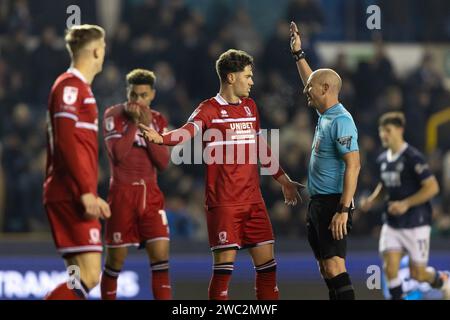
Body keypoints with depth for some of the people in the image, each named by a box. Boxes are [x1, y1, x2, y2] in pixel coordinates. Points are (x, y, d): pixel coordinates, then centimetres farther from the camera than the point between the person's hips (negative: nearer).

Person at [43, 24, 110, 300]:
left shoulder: (79, 87, 20)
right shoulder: (70, 85, -9)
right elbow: (66, 141, -18)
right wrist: (86, 192, -21)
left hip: (76, 197, 10)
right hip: (73, 195, -10)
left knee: (81, 277, 7)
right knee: (88, 277, -16)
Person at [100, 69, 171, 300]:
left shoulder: (158, 121, 8)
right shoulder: (114, 115, -4)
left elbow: (163, 163, -2)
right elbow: (118, 153, -17)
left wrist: (148, 126, -10)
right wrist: (134, 122, -15)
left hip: (150, 194, 3)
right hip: (122, 193, -3)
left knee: (160, 253, -9)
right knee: (116, 257, 1)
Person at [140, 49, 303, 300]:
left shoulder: (250, 107, 15)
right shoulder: (210, 109, -6)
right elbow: (188, 131, -25)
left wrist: (284, 180, 30)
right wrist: (161, 138, -46)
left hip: (253, 200, 6)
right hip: (223, 202, -6)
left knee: (267, 261, 6)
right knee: (225, 263, -9)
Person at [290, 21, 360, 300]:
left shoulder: (341, 122, -17)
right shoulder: (325, 115, 11)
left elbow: (353, 166, -23)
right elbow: (314, 83, 31)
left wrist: (343, 210, -28)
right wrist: (298, 54, 33)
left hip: (333, 204, -10)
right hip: (318, 203, 10)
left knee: (334, 266, -15)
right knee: (326, 266, 11)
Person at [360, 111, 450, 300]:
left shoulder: (413, 157, -16)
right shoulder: (383, 159, 6)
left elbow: (432, 187, -19)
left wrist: (406, 204, -24)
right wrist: (371, 201, 5)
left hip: (416, 224, -6)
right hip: (392, 224, 6)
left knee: (417, 274, 2)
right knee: (390, 267, -10)